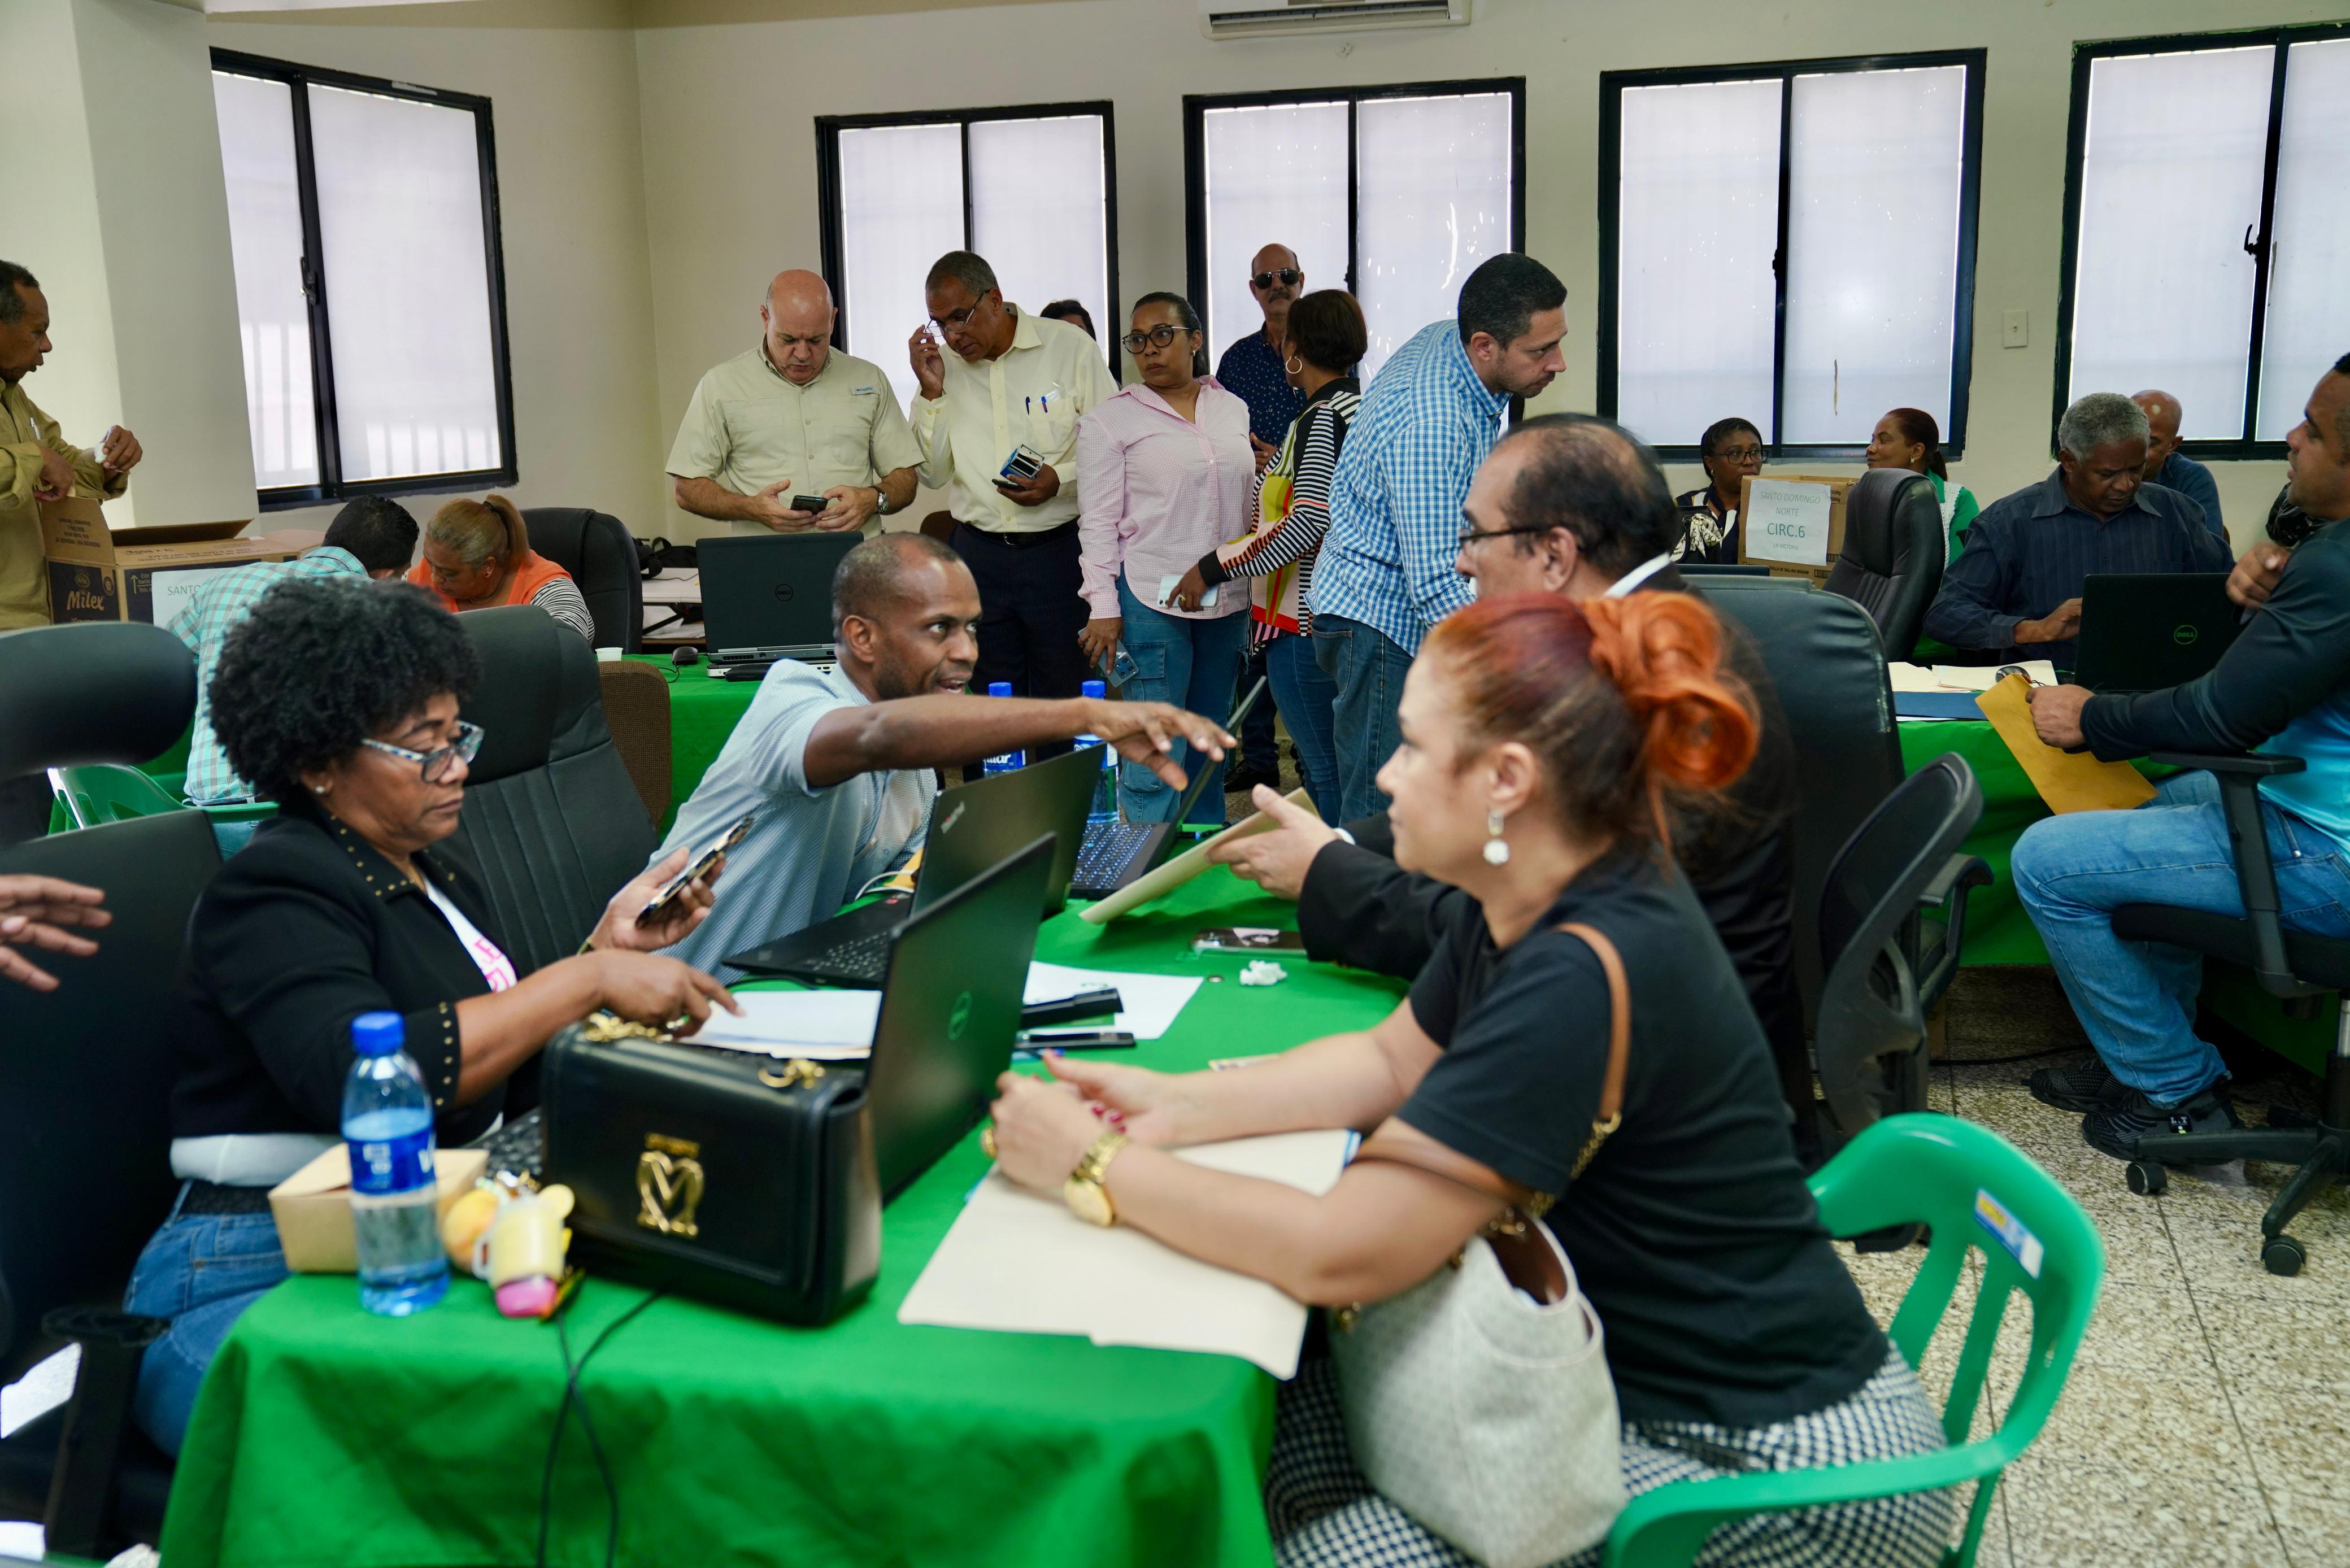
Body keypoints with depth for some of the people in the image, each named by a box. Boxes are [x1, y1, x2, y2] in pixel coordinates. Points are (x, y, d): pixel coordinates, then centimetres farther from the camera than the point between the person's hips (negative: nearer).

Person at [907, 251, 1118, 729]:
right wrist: (931, 392, -3)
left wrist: (1062, 479, -18)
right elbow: (935, 473, 7)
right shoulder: (945, 366, 9)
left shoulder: (1070, 348, -2)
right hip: (979, 556, 4)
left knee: (1067, 701, 0)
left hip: (1059, 550, -3)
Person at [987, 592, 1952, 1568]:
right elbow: (1392, 1061, 12)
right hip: (1637, 1374, 9)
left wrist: (1097, 1168, -17)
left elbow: (1337, 1255, -30)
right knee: (1279, 1404, 4)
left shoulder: (1591, 979, -31)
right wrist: (1176, 1105, -1)